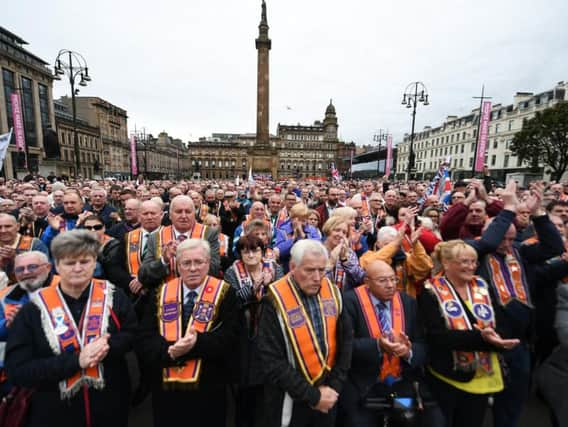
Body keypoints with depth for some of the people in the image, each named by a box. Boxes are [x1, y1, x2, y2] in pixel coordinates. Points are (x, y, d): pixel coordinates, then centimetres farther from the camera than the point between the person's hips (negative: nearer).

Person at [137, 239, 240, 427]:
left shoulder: (225, 293, -8)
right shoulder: (161, 293, 2)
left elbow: (229, 339, -13)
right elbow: (145, 339, -2)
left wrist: (198, 342, -28)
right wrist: (169, 351, -20)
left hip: (208, 389, -2)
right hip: (165, 387, 3)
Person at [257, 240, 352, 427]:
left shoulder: (332, 292, -6)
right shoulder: (275, 301, -21)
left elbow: (345, 342, 2)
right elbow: (272, 361, -19)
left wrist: (334, 387, -3)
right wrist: (312, 396, -15)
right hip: (290, 401, -4)